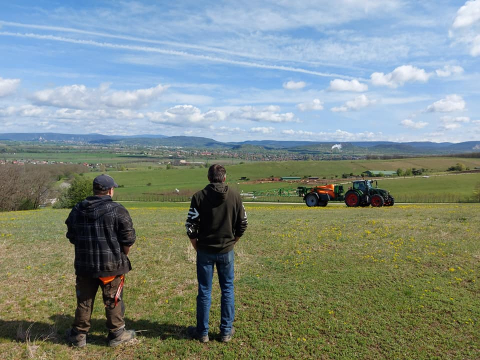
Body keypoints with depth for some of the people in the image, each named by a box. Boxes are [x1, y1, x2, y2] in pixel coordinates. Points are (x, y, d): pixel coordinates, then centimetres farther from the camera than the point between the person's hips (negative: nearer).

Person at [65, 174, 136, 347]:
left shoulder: (77, 210, 3)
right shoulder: (117, 210, -14)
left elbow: (71, 237, 12)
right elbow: (128, 239, -12)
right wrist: (122, 255, 5)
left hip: (84, 265, 4)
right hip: (111, 266, -4)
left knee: (84, 301, 17)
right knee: (113, 301, 9)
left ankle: (79, 335, 29)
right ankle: (117, 334, 21)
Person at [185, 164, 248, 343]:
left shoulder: (199, 196, -8)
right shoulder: (234, 196, -3)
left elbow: (191, 226, -9)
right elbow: (242, 224, 1)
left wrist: (196, 246, 5)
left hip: (205, 251, -1)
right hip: (226, 251, 1)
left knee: (204, 291, 10)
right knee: (227, 290, 14)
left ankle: (202, 332, 23)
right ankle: (226, 331, 23)